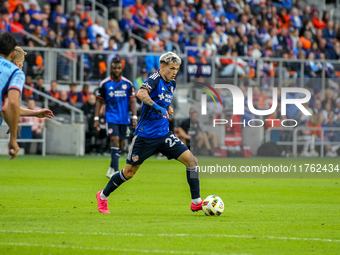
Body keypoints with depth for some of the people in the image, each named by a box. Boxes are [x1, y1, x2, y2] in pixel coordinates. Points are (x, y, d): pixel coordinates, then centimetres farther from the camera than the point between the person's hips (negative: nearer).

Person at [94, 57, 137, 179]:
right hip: (111, 117, -3)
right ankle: (116, 171, -21)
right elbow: (99, 101, 4)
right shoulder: (104, 84, -1)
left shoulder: (128, 84, 4)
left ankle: (112, 168, 24)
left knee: (121, 144, 6)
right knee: (115, 140, -17)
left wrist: (134, 117, 0)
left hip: (124, 118, 3)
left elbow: (132, 101, 8)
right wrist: (96, 118, 0)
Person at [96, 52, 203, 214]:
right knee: (129, 172, 4)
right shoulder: (155, 79, -15)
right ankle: (103, 196, 26)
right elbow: (141, 93, -37)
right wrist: (157, 107, -47)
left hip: (164, 134, 7)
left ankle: (196, 202, -2)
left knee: (191, 161, -8)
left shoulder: (171, 84, 9)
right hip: (145, 136, -6)